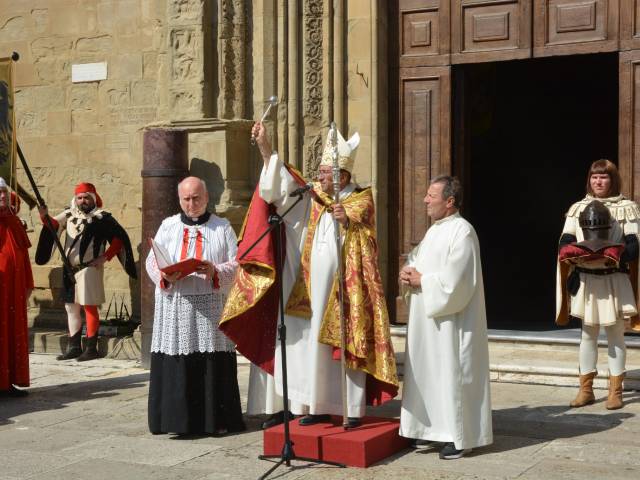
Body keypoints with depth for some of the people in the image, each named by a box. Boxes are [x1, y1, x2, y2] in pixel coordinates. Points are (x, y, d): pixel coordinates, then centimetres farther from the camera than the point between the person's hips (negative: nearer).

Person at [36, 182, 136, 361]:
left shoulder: (102, 217, -5)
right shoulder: (70, 214, 11)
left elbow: (120, 237, -7)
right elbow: (54, 225, -4)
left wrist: (106, 256, -13)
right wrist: (45, 216, -25)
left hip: (89, 268, -6)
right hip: (70, 269, 7)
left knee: (89, 307, -5)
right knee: (71, 307, 11)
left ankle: (91, 348, -1)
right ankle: (74, 347, 19)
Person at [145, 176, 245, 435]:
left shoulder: (222, 227, 9)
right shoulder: (168, 226, 13)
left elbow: (236, 263, 3)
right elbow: (152, 261, 8)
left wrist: (215, 271, -16)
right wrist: (166, 276, -12)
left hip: (211, 305, -1)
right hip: (175, 305, 1)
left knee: (213, 364, -4)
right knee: (176, 364, -3)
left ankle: (215, 419, 3)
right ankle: (177, 417, 4)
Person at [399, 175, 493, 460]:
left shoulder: (462, 231, -15)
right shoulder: (434, 230, 14)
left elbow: (454, 280, -22)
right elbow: (415, 259, 18)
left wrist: (421, 281, -13)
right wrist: (408, 273, -4)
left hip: (450, 319, -9)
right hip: (427, 319, 9)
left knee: (452, 373, -4)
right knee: (428, 372, 12)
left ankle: (461, 437, 3)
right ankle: (432, 427, 22)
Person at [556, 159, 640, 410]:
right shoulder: (577, 208, 7)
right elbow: (564, 245, 2)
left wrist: (607, 256, -25)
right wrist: (575, 256, -20)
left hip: (615, 281, -2)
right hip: (585, 281, 3)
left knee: (615, 335, 4)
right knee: (588, 335, 9)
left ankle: (615, 391, 13)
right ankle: (585, 390, 16)